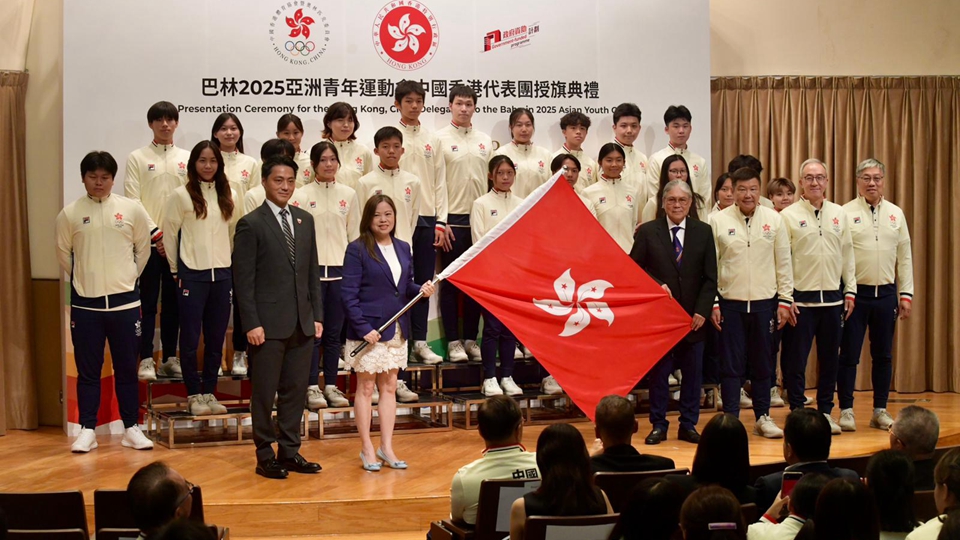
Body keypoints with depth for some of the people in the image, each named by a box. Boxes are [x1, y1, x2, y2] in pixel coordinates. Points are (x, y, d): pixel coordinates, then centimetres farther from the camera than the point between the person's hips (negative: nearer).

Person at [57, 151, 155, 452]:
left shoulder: (132, 209, 0)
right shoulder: (69, 214, -1)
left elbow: (143, 248, 9)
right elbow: (63, 253, 10)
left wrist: (129, 277, 10)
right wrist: (85, 279, 11)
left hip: (124, 302, 0)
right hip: (85, 303, 0)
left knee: (127, 369, 7)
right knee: (88, 370, 5)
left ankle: (131, 428, 15)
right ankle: (87, 430, 13)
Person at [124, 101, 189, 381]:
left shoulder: (187, 158, 10)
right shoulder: (137, 158, 3)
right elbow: (132, 201, -3)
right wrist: (155, 233, -10)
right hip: (148, 241, -2)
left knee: (173, 301, 7)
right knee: (148, 302, -2)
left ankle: (170, 358, 13)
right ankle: (146, 360, 1)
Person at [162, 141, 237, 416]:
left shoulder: (229, 196, 8)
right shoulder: (181, 195, -4)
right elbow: (170, 233, -1)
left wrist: (229, 262, 10)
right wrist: (176, 270, 2)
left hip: (222, 274, 4)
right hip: (192, 274, -4)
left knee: (216, 339, 9)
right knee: (190, 339, 1)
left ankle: (209, 392, 19)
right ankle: (193, 395, 11)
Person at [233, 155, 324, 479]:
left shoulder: (305, 220, 12)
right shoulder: (251, 224, -5)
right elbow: (243, 279, -8)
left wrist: (317, 315, 9)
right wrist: (252, 324, -13)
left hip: (302, 324, 5)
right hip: (269, 325, -5)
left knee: (296, 390, 9)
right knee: (264, 392, 3)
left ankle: (289, 451, 19)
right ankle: (265, 456, 12)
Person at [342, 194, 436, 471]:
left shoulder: (403, 248, 8)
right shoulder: (357, 249, -10)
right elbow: (349, 294, -13)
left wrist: (422, 290, -7)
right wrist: (363, 328, -19)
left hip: (396, 329, 6)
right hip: (369, 329, -6)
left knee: (390, 387, 11)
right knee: (366, 388, 4)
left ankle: (386, 447, 18)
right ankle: (367, 449, 13)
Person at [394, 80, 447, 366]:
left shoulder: (432, 140, 12)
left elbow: (440, 182, 10)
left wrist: (440, 222, 3)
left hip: (427, 219, 4)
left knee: (424, 282, 7)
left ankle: (419, 342, 14)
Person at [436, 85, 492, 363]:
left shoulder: (485, 141, 12)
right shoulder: (441, 139, -2)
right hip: (453, 220, -4)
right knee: (451, 283, 1)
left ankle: (471, 339, 16)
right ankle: (453, 342, 6)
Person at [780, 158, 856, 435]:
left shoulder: (839, 214, 9)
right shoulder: (788, 215, -4)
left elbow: (847, 255, 12)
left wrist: (850, 291, 7)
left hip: (833, 298, 4)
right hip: (801, 299, -4)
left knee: (830, 358, 10)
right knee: (795, 360, 1)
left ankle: (825, 411, 21)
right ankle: (797, 412, 11)